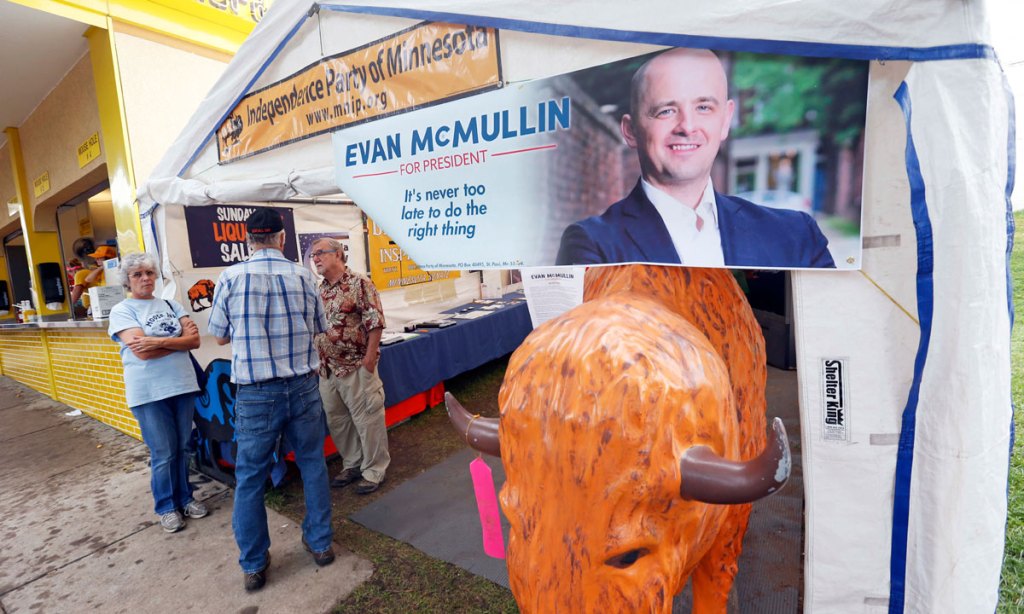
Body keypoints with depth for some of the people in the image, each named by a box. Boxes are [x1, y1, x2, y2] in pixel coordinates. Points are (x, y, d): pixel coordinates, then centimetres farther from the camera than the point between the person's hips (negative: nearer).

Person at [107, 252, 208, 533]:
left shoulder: (171, 305, 9)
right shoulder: (121, 311, -3)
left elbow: (195, 341, -3)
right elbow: (142, 353, -15)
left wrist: (158, 342, -15)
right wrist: (179, 339, -8)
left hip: (183, 385, 4)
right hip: (149, 392, -3)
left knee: (183, 448, 12)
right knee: (163, 453, 4)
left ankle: (184, 497, 28)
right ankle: (167, 507, 22)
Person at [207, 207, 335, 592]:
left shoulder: (230, 278, -8)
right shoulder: (303, 277, -4)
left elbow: (220, 336, 3)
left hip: (256, 394, -1)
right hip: (303, 387, 2)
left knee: (250, 478, 14)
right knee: (312, 465, 17)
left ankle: (253, 565, 27)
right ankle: (320, 542, 31)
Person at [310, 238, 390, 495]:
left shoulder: (359, 284, -10)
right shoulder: (320, 290, 12)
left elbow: (375, 322, -15)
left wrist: (369, 359, -18)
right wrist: (317, 360, 14)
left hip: (355, 367, -7)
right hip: (327, 369, 8)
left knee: (367, 419, 2)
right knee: (337, 420, 16)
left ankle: (374, 470, 18)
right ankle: (352, 464, 33)